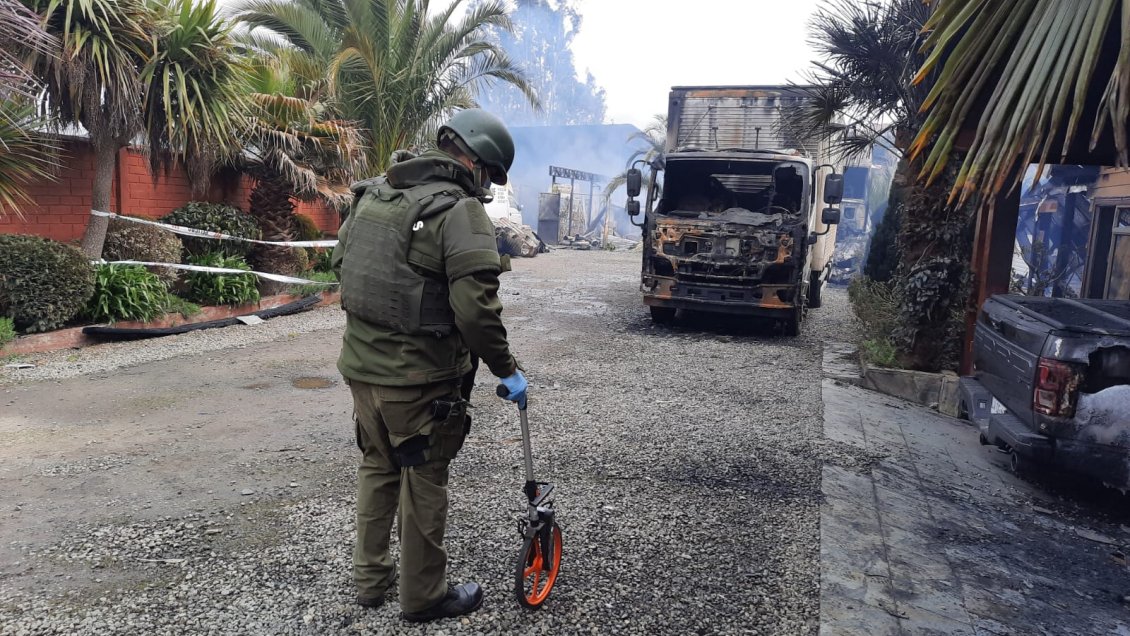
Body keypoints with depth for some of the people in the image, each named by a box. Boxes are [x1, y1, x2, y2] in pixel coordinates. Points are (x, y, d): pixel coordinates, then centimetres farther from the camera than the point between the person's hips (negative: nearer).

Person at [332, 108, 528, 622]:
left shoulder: (373, 194, 8)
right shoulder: (461, 210, -16)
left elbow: (342, 261, 16)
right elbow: (475, 306, -23)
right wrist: (506, 370, -12)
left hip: (360, 363, 7)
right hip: (416, 376, -7)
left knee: (377, 468, 22)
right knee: (423, 483, 9)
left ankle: (369, 579, 37)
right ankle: (423, 596, 25)